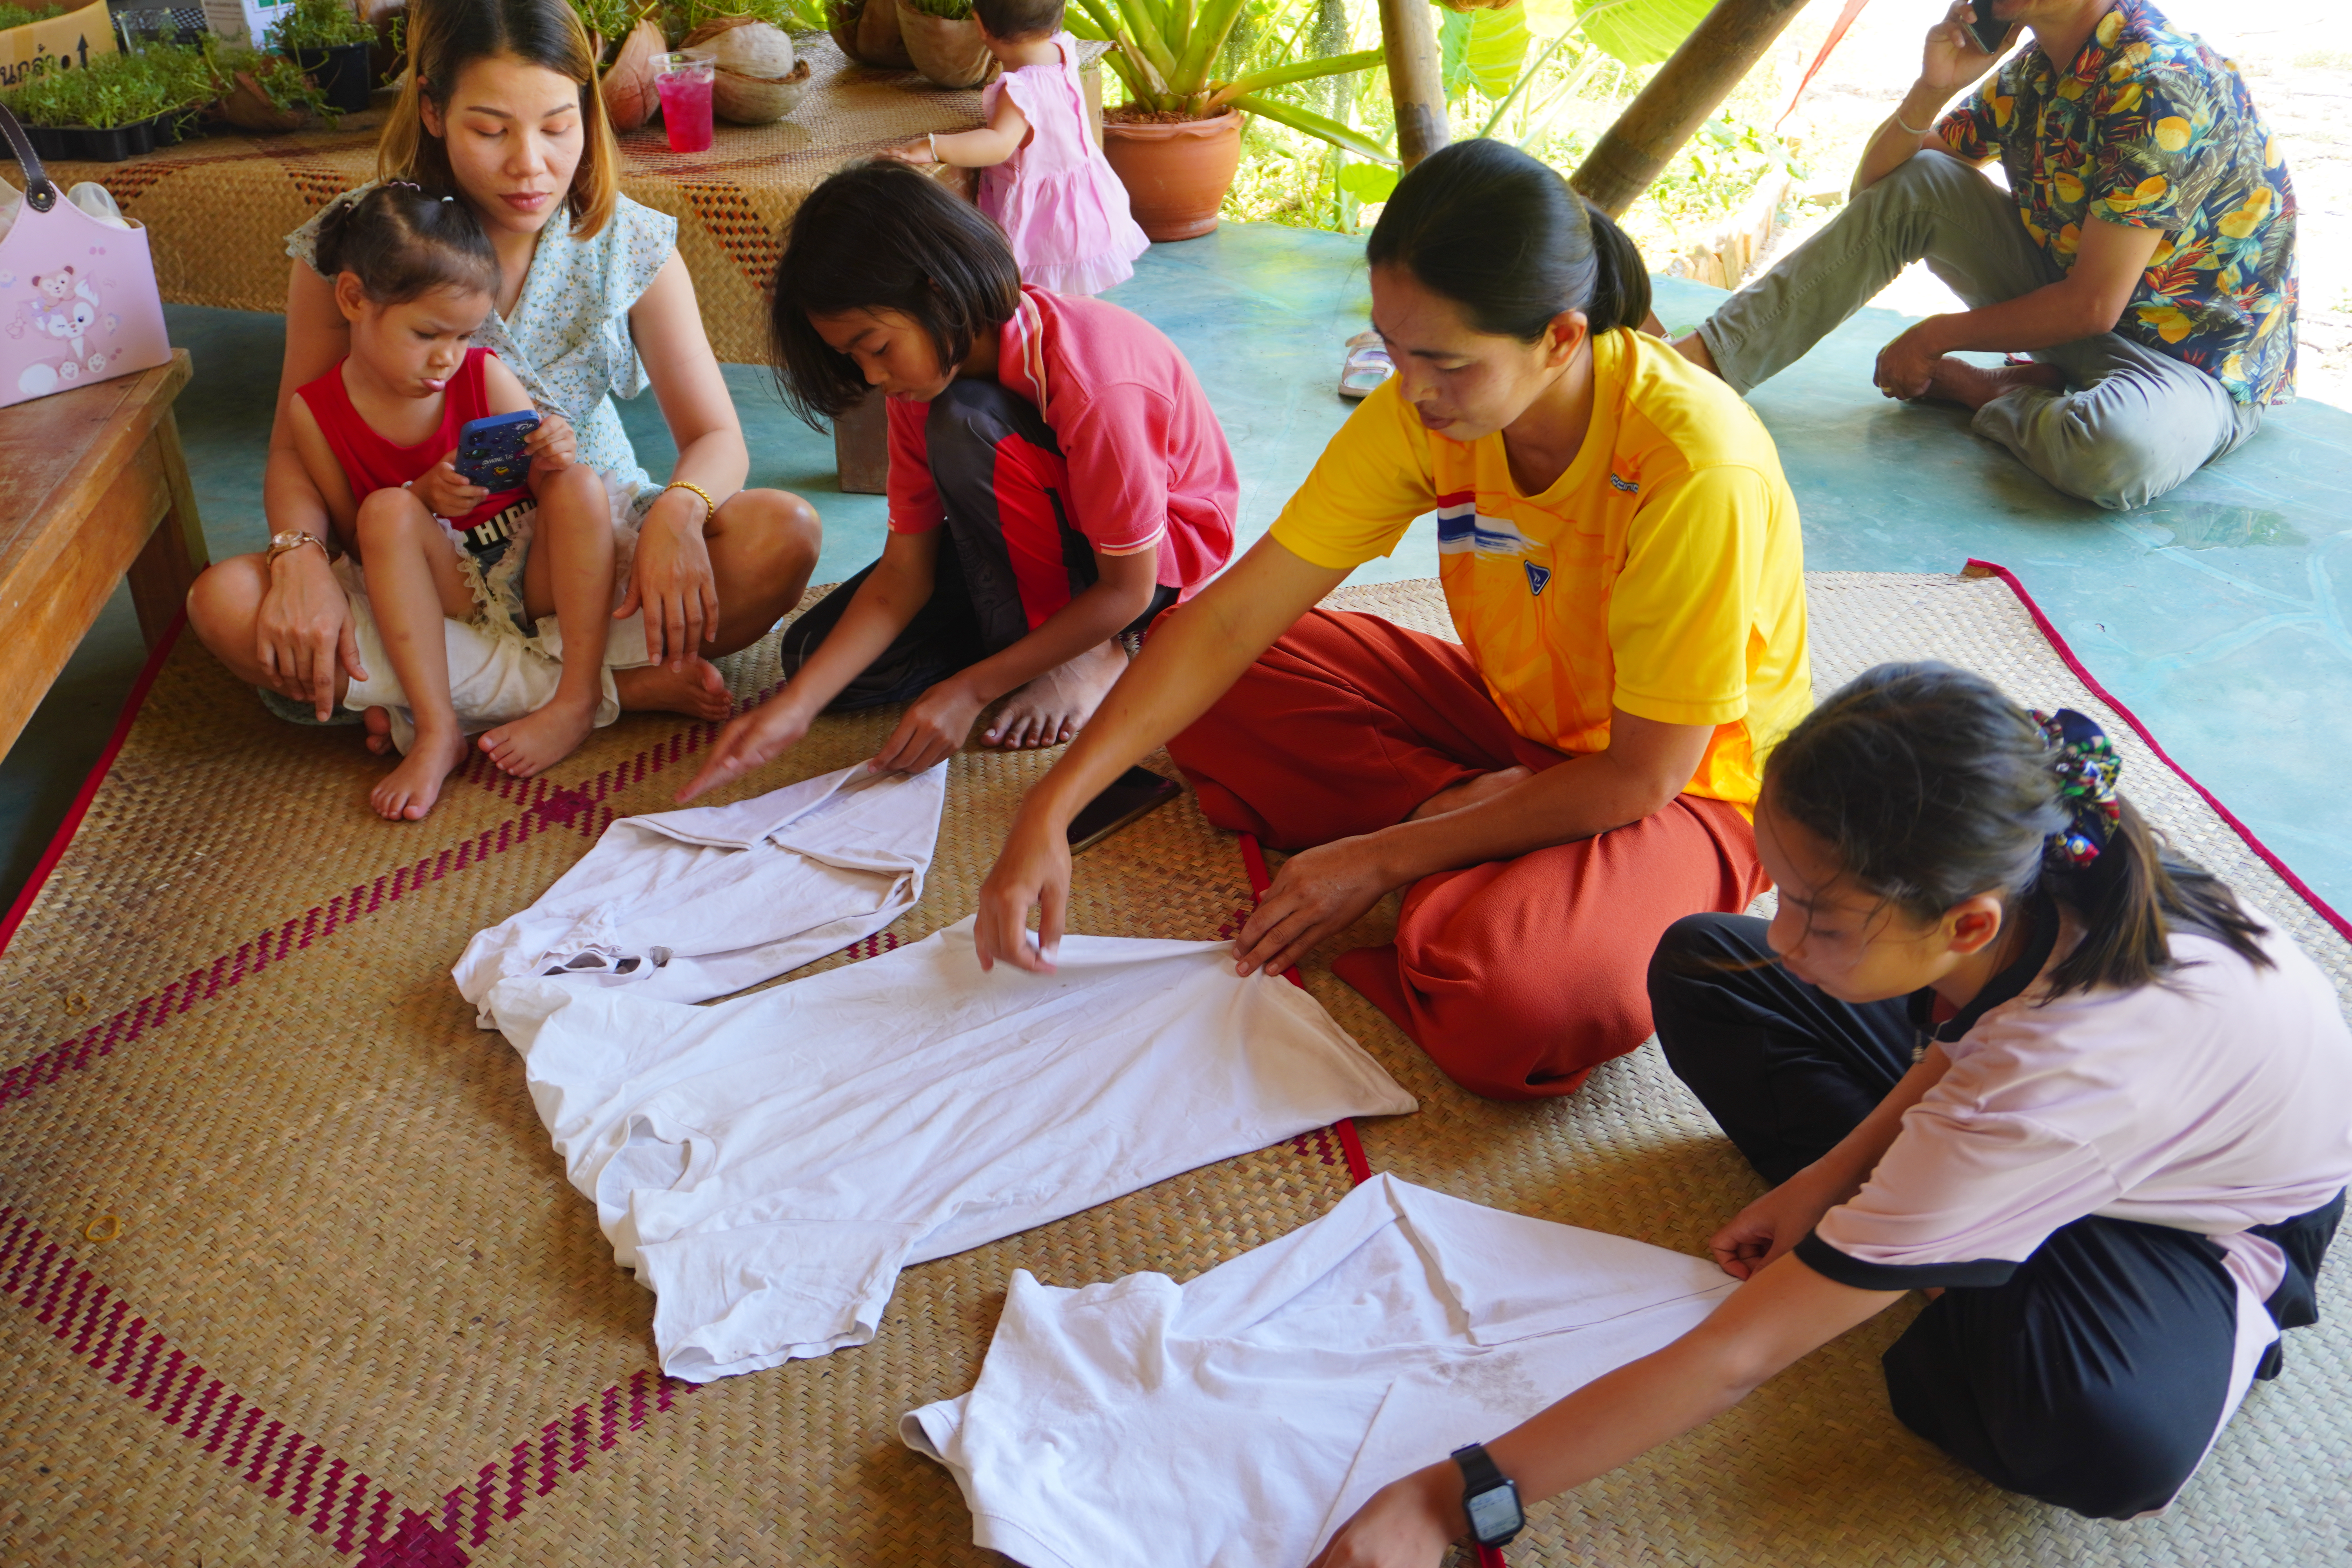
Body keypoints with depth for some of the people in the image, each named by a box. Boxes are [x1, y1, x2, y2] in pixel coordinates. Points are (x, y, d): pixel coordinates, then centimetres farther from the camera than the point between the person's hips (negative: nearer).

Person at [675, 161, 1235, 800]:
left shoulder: (1093, 386, -34)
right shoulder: (922, 375, -11)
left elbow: (1127, 591, -26)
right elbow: (904, 570, -12)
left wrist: (969, 690, -28)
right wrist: (795, 706, -25)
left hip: (1162, 551, -7)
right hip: (1035, 538, 7)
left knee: (963, 425, -32)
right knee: (817, 651, -9)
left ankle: (1087, 655, -15)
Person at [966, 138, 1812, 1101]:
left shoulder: (1698, 470, -32)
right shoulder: (1426, 407, -15)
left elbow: (1642, 776, -24)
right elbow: (1231, 618, -15)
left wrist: (1385, 858, -22)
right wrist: (1048, 813, -22)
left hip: (1689, 781, -6)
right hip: (1513, 723, 6)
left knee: (1514, 1003, -37)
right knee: (1215, 685, -6)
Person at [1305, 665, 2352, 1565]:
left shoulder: (2045, 1097, -46)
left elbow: (1734, 1358, -42)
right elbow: (1965, 1039, 0)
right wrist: (1832, 1174, -9)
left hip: (2241, 1209, -6)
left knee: (2106, 1446, -40)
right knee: (1701, 969, -5)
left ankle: (2233, 1309, -6)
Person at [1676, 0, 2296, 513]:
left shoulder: (2159, 83, -25)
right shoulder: (2036, 72, 1)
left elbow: (2093, 305, -25)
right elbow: (1875, 182, 6)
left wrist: (1936, 338, -13)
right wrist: (1932, 87, -12)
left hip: (2205, 364, -7)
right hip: (2079, 315, 7)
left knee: (2118, 451, -43)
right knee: (1912, 183, -7)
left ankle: (1975, 391, -10)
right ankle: (1704, 358, -11)